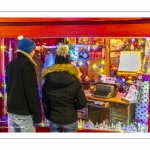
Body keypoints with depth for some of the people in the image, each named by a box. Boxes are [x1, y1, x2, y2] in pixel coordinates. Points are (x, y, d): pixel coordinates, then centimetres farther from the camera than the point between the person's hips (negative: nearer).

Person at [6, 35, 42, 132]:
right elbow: (32, 92, -17)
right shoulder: (27, 64, -13)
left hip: (11, 109, 8)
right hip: (23, 111, -8)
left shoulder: (11, 64, 12)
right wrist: (37, 114, -13)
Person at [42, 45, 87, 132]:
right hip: (70, 119, -2)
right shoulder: (75, 81, -12)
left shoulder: (48, 81, -5)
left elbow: (45, 103, 3)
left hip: (54, 119, 2)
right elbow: (82, 103, -12)